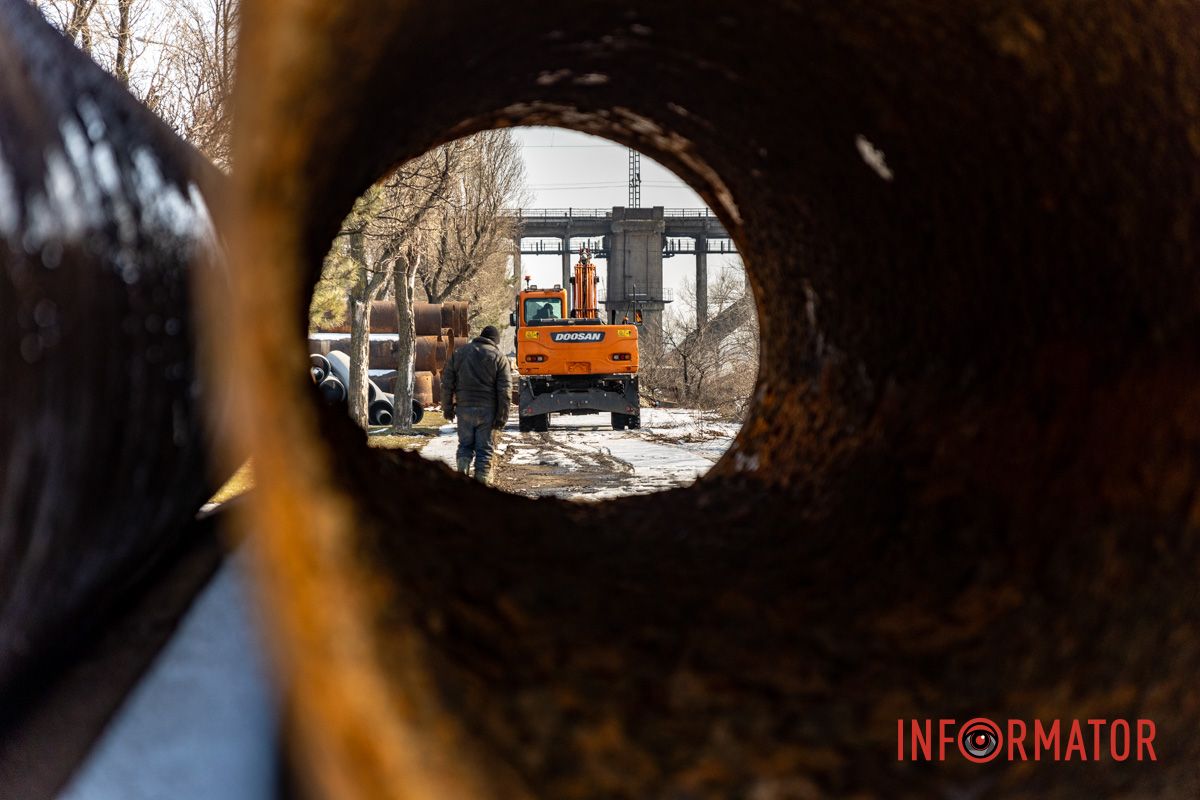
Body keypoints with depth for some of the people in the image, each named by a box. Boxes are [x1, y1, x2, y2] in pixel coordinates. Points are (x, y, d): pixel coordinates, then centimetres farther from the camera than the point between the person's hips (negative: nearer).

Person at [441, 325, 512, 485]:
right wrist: (502, 416, -3)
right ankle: (482, 478, 4)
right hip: (487, 410, -2)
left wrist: (447, 408, 13)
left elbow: (447, 383, 7)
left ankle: (463, 466, -9)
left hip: (464, 407, 2)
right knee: (485, 447, 6)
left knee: (465, 444, 15)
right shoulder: (498, 357, 0)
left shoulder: (459, 353, 8)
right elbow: (505, 390, -5)